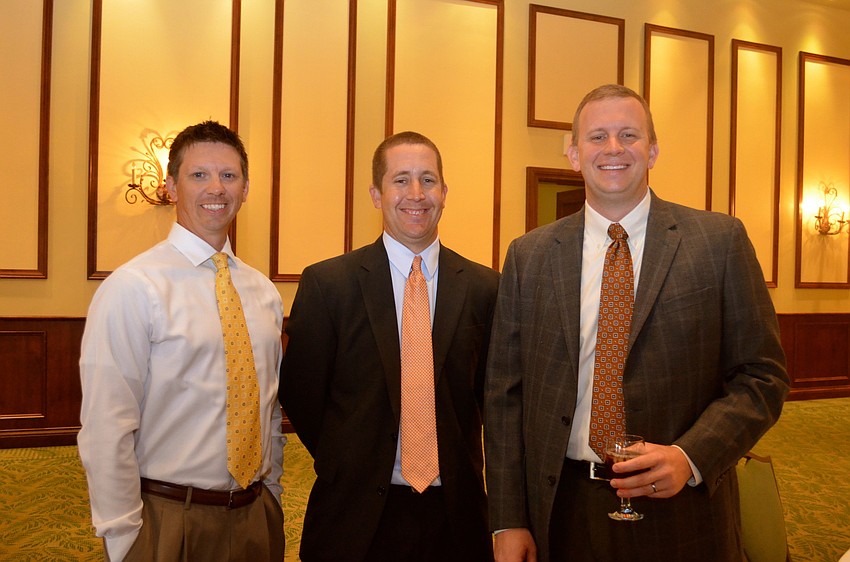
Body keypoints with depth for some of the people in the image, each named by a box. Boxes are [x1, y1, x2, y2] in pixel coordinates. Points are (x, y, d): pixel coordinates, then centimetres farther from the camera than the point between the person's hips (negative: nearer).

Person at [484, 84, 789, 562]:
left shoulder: (720, 240, -3)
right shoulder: (528, 255, 1)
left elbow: (762, 375, -1)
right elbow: (505, 392, 1)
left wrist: (690, 456, -16)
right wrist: (509, 521, -2)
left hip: (682, 513, -1)